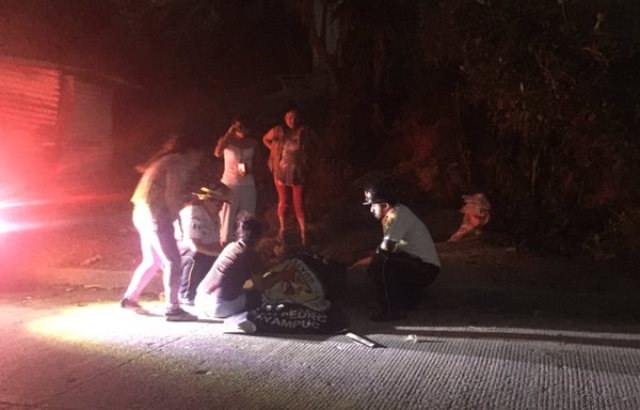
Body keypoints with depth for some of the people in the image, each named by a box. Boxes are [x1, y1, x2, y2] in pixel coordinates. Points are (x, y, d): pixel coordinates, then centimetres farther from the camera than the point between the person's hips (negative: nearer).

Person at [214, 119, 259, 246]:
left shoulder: (253, 143, 3)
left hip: (247, 186, 3)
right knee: (227, 218, 0)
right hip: (229, 185, -2)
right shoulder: (227, 140, -4)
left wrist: (250, 170, -6)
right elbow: (217, 153, -26)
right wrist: (229, 133, -25)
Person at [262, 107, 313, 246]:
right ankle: (282, 229, 30)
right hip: (281, 172, 1)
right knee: (282, 201, 15)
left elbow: (308, 148, 8)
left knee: (299, 204, 0)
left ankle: (303, 233, 7)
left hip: (298, 173, -1)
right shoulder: (278, 131, -9)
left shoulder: (304, 132, -10)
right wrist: (274, 150, -1)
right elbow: (265, 139, 10)